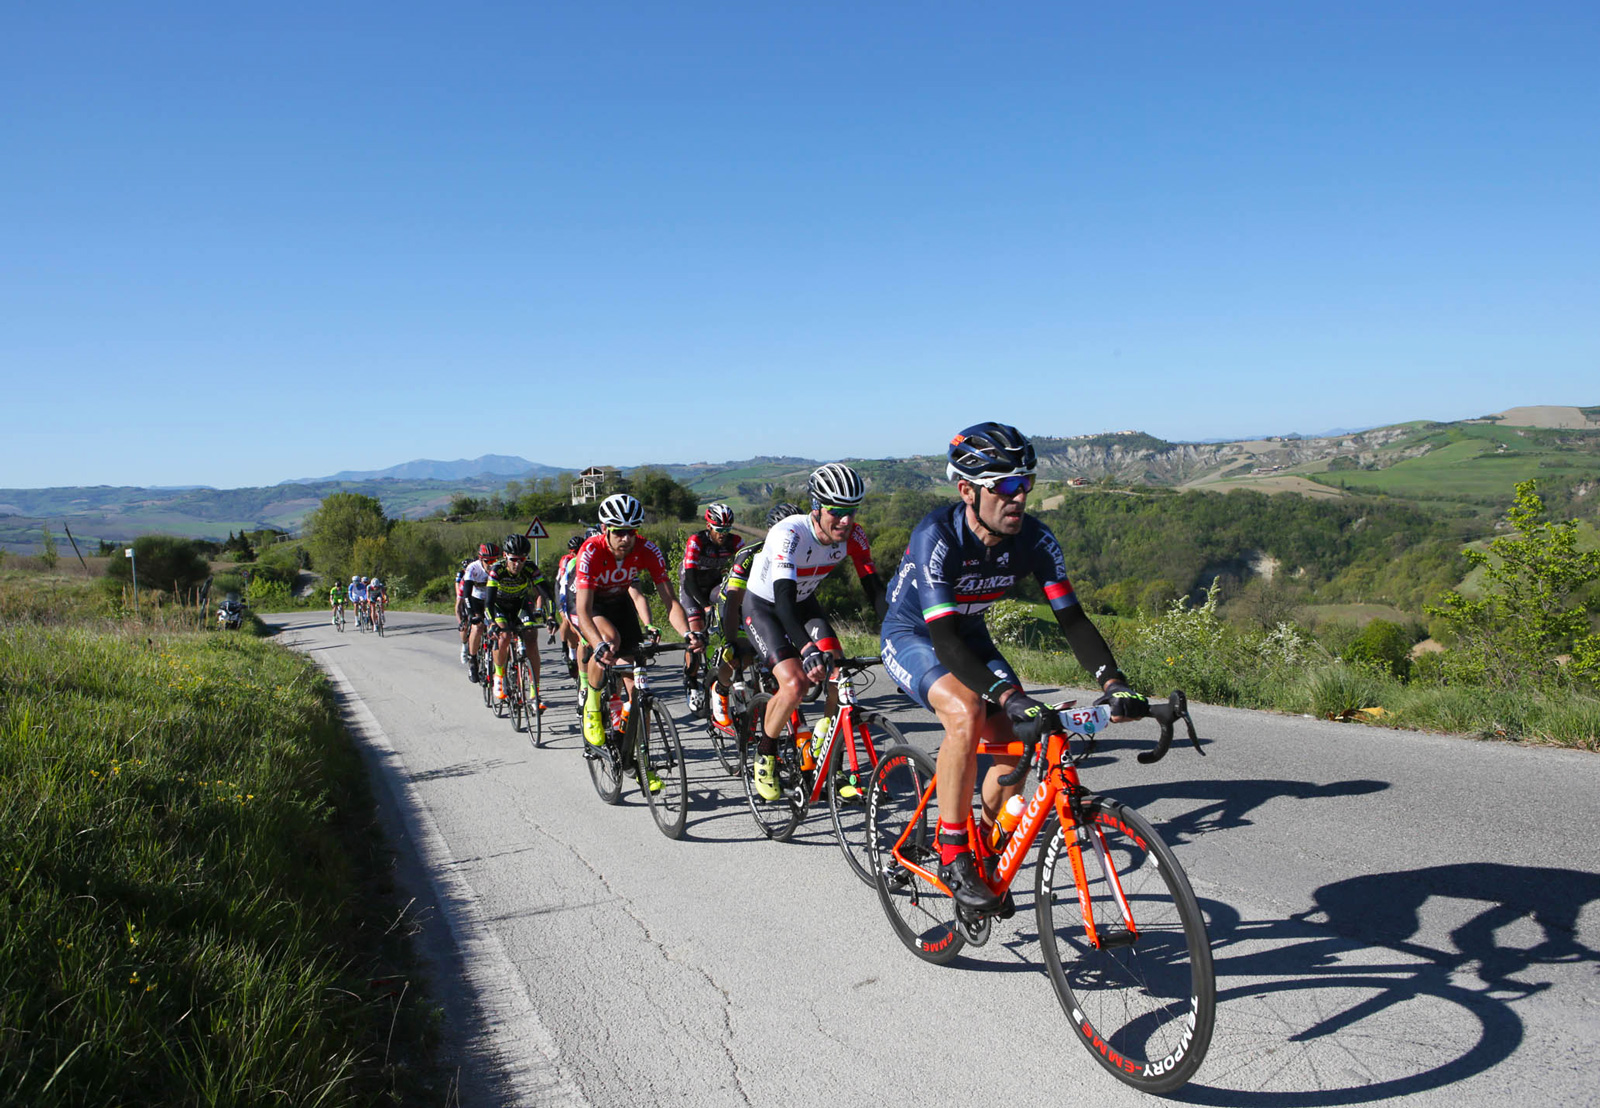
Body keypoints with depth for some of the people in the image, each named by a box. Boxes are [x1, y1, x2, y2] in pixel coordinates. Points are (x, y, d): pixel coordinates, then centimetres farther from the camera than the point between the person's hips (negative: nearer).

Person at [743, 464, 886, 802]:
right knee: (795, 684, -21)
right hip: (763, 606, -5)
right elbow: (783, 599, -45)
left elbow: (874, 589, -18)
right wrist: (808, 649, -59)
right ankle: (765, 754, 3)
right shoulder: (789, 534, -36)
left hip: (803, 602, 5)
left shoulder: (852, 536, -19)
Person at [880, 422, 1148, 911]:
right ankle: (952, 858, -18)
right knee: (966, 712, -34)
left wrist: (1114, 684, -36)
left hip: (969, 635, 6)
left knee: (1015, 742, -12)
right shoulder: (937, 536, -34)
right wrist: (1010, 696, -52)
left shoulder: (1034, 539, -19)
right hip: (912, 636, -5)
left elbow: (1072, 617, -20)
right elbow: (944, 638, -40)